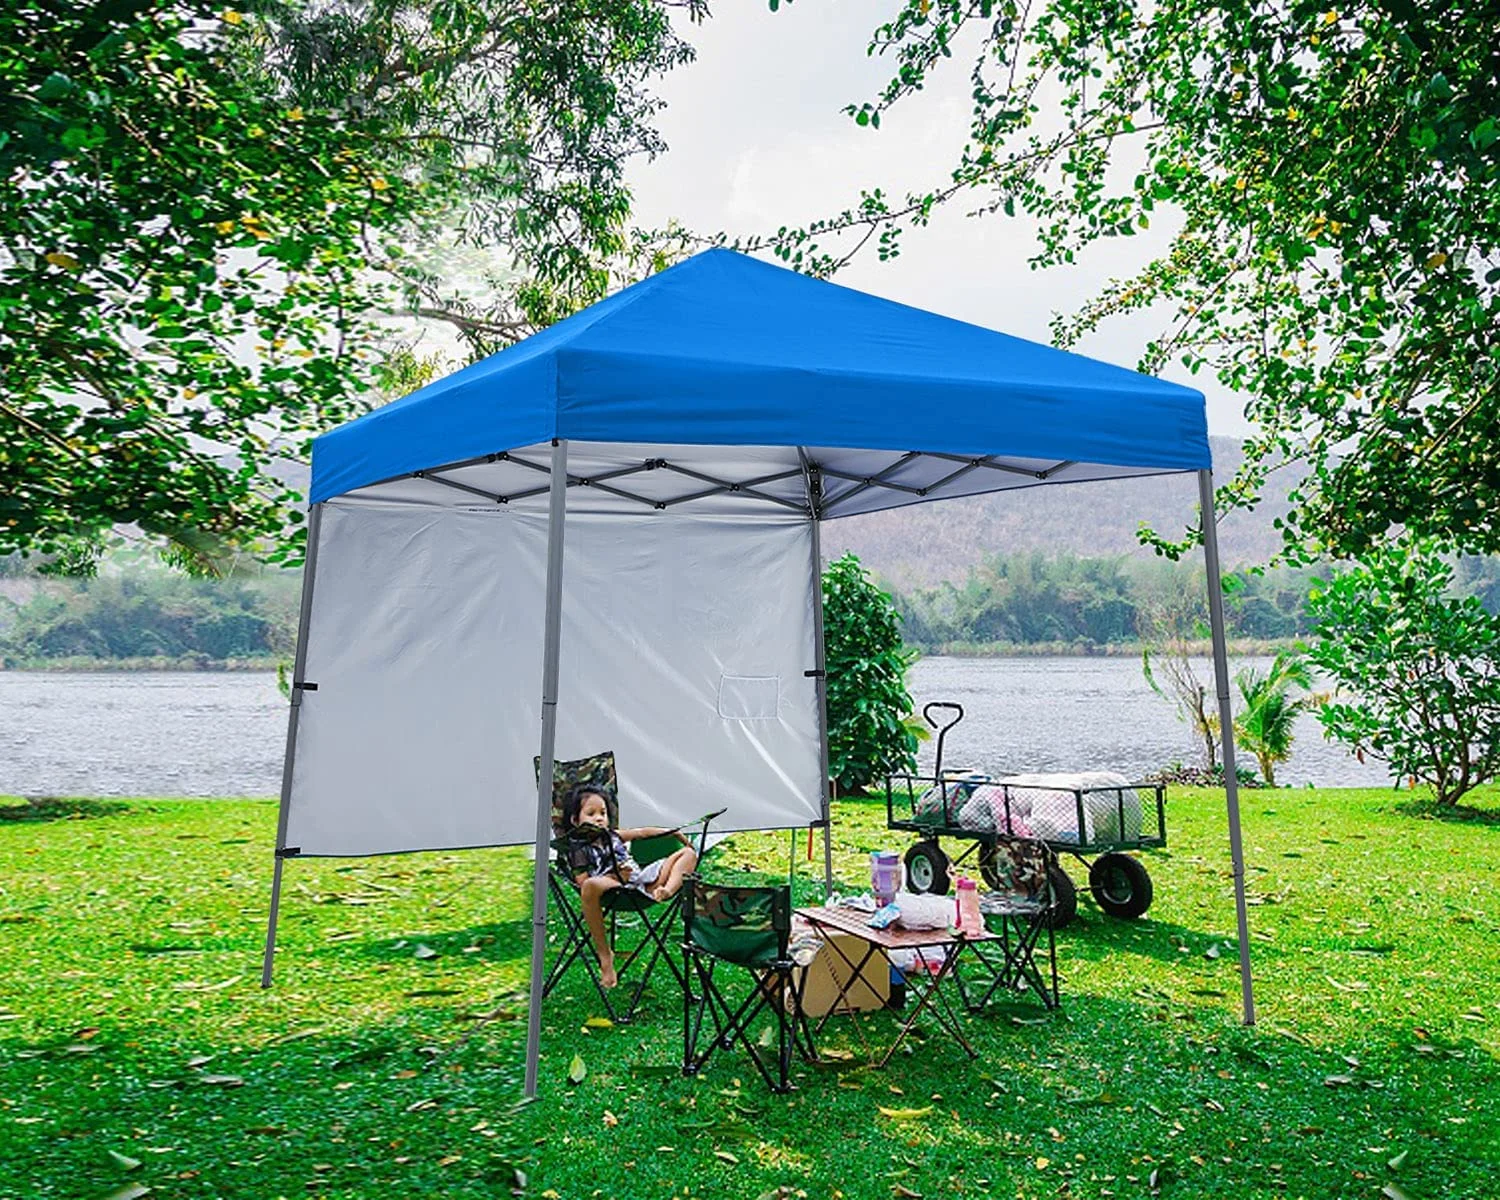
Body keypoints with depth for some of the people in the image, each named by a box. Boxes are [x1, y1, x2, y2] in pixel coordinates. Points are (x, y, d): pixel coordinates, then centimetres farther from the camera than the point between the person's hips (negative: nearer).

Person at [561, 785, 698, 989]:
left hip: (643, 878, 7)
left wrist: (672, 832, 20)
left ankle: (666, 890, -31)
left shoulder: (612, 835, 24)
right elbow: (584, 883, -7)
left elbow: (641, 832, 29)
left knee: (688, 853, 4)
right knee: (592, 886, -43)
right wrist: (616, 876, -19)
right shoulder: (579, 850, 4)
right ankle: (604, 953, -24)